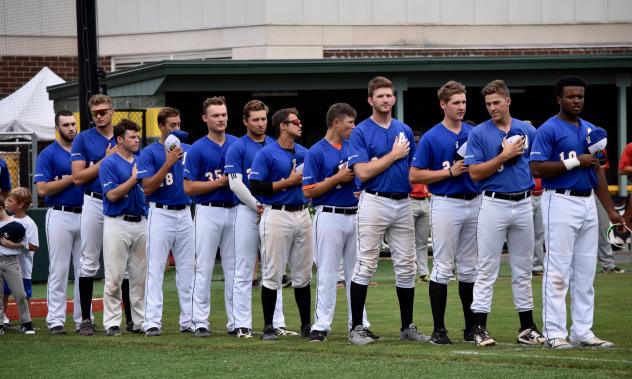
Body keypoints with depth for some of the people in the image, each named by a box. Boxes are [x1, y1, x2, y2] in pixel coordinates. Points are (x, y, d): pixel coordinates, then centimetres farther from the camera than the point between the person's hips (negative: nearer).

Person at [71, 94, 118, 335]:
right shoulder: (83, 139, 2)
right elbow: (78, 177, -7)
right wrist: (105, 160, -12)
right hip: (95, 204, -2)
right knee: (89, 263, -1)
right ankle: (86, 318, 3)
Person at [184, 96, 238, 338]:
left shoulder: (238, 145, 9)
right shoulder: (197, 149, -3)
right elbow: (189, 187, -7)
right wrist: (221, 182, -13)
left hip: (234, 211, 4)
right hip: (208, 212, -4)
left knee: (234, 268, 6)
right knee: (204, 268, -3)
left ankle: (235, 322, 11)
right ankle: (200, 322, 1)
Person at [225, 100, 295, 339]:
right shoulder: (237, 148, -2)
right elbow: (235, 183, -9)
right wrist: (258, 206, -11)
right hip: (247, 212, -5)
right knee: (244, 272, -3)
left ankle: (277, 324, 8)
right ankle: (243, 325, -1)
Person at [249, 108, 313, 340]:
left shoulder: (304, 153, 14)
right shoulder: (267, 154, -6)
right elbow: (256, 187, -12)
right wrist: (288, 182, -13)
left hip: (302, 214, 6)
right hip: (277, 215, -6)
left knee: (303, 274, 9)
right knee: (273, 274, -4)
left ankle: (306, 325, 15)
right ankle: (268, 327, 2)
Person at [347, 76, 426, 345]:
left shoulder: (405, 130, 13)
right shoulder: (361, 132, -3)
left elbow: (414, 168, 19)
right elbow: (362, 172, -13)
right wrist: (394, 155, -10)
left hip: (403, 202, 5)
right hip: (375, 202, -5)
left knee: (406, 267, 7)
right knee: (365, 266, -6)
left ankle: (408, 327, 14)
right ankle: (357, 328, -2)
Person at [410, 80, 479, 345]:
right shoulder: (431, 138, -3)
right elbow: (415, 175, -6)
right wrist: (450, 172, -13)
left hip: (474, 202, 5)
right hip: (446, 204, -5)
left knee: (470, 268, 9)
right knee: (443, 268, -4)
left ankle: (472, 327, 15)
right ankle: (439, 329, -1)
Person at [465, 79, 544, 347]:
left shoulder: (528, 131, 7)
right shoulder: (479, 134, -2)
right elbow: (475, 173, -9)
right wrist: (504, 156, -16)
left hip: (524, 203, 3)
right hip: (494, 203, -3)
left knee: (523, 269, 9)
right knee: (487, 269, -3)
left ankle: (527, 327, 15)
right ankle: (480, 327, -1)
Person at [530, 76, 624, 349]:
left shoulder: (590, 130, 16)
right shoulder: (549, 130, -6)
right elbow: (537, 168, -14)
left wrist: (610, 210, 13)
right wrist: (574, 162, -17)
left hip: (588, 202, 7)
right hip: (560, 201, -7)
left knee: (585, 274, 8)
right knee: (558, 272, -7)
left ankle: (583, 332, 12)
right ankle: (554, 334, -4)